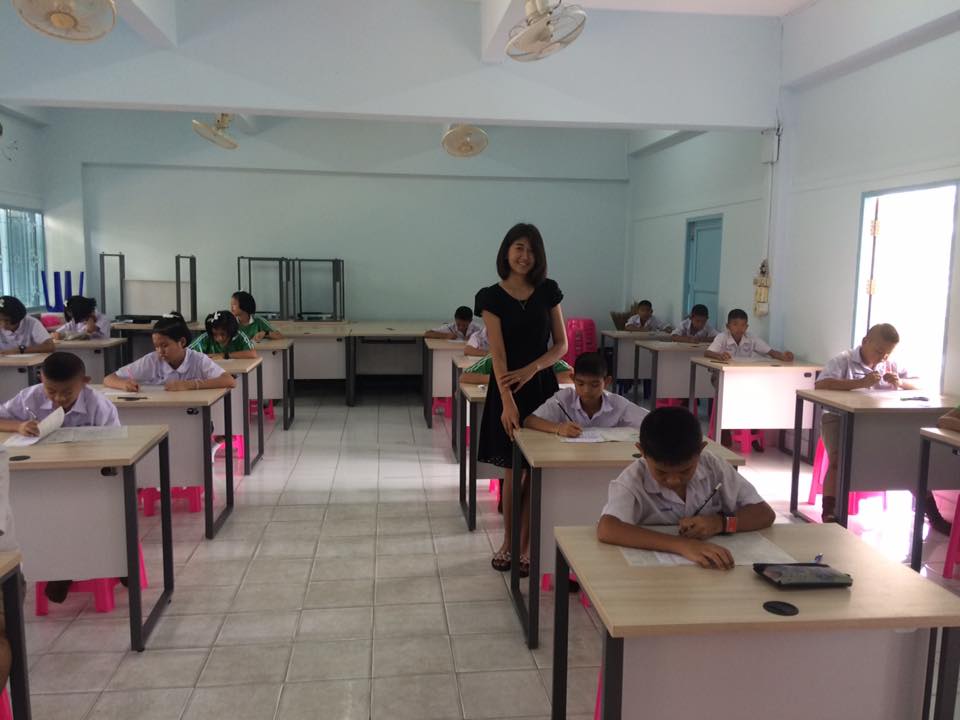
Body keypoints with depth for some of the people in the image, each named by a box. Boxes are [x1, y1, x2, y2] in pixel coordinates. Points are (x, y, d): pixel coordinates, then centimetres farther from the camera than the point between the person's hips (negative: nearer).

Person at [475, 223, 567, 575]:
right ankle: (507, 542, 25)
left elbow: (562, 344, 2)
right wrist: (508, 402, -26)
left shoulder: (548, 291, 2)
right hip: (507, 388, -2)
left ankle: (524, 546, 17)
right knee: (512, 471, 7)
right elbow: (498, 352, -16)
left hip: (542, 386, 2)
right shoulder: (491, 297, -6)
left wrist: (531, 369, -15)